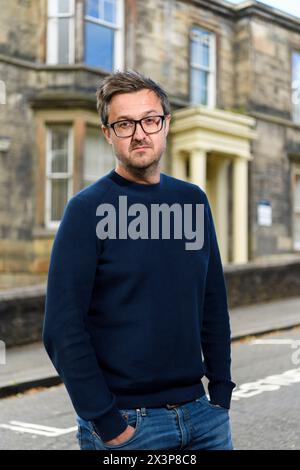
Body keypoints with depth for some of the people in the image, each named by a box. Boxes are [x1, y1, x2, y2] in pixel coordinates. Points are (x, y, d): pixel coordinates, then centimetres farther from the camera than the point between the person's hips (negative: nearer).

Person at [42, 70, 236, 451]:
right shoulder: (87, 208, -11)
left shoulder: (193, 200, 5)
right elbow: (62, 329, -14)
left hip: (200, 411, 5)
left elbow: (213, 303, 9)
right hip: (126, 421, -4)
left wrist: (221, 391, 4)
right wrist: (106, 422, -15)